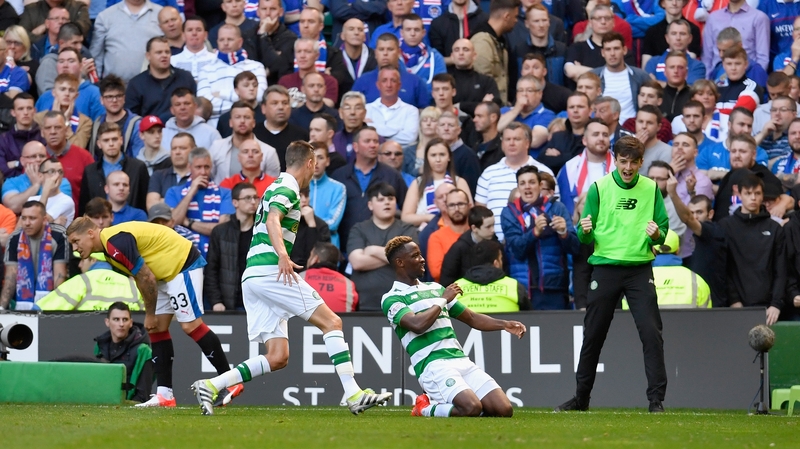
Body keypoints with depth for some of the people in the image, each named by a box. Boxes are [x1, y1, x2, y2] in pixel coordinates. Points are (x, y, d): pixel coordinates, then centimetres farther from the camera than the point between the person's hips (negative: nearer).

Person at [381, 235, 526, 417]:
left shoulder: (435, 288, 23)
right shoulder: (391, 299, 0)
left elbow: (471, 318, 26)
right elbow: (418, 324, -19)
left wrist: (504, 325, 10)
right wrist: (443, 299, -5)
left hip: (461, 360, 7)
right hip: (433, 366, -7)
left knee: (504, 409, -8)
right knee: (472, 408, -30)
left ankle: (443, 402, 13)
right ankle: (427, 409, -1)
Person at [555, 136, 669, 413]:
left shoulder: (651, 189, 4)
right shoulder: (599, 188, 2)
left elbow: (663, 231, 7)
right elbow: (585, 239, 4)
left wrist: (656, 234, -16)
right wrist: (585, 231, -19)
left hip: (640, 268, 0)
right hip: (605, 267, 0)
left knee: (651, 333, -11)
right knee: (593, 335, 7)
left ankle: (656, 399, -7)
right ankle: (581, 397, 21)